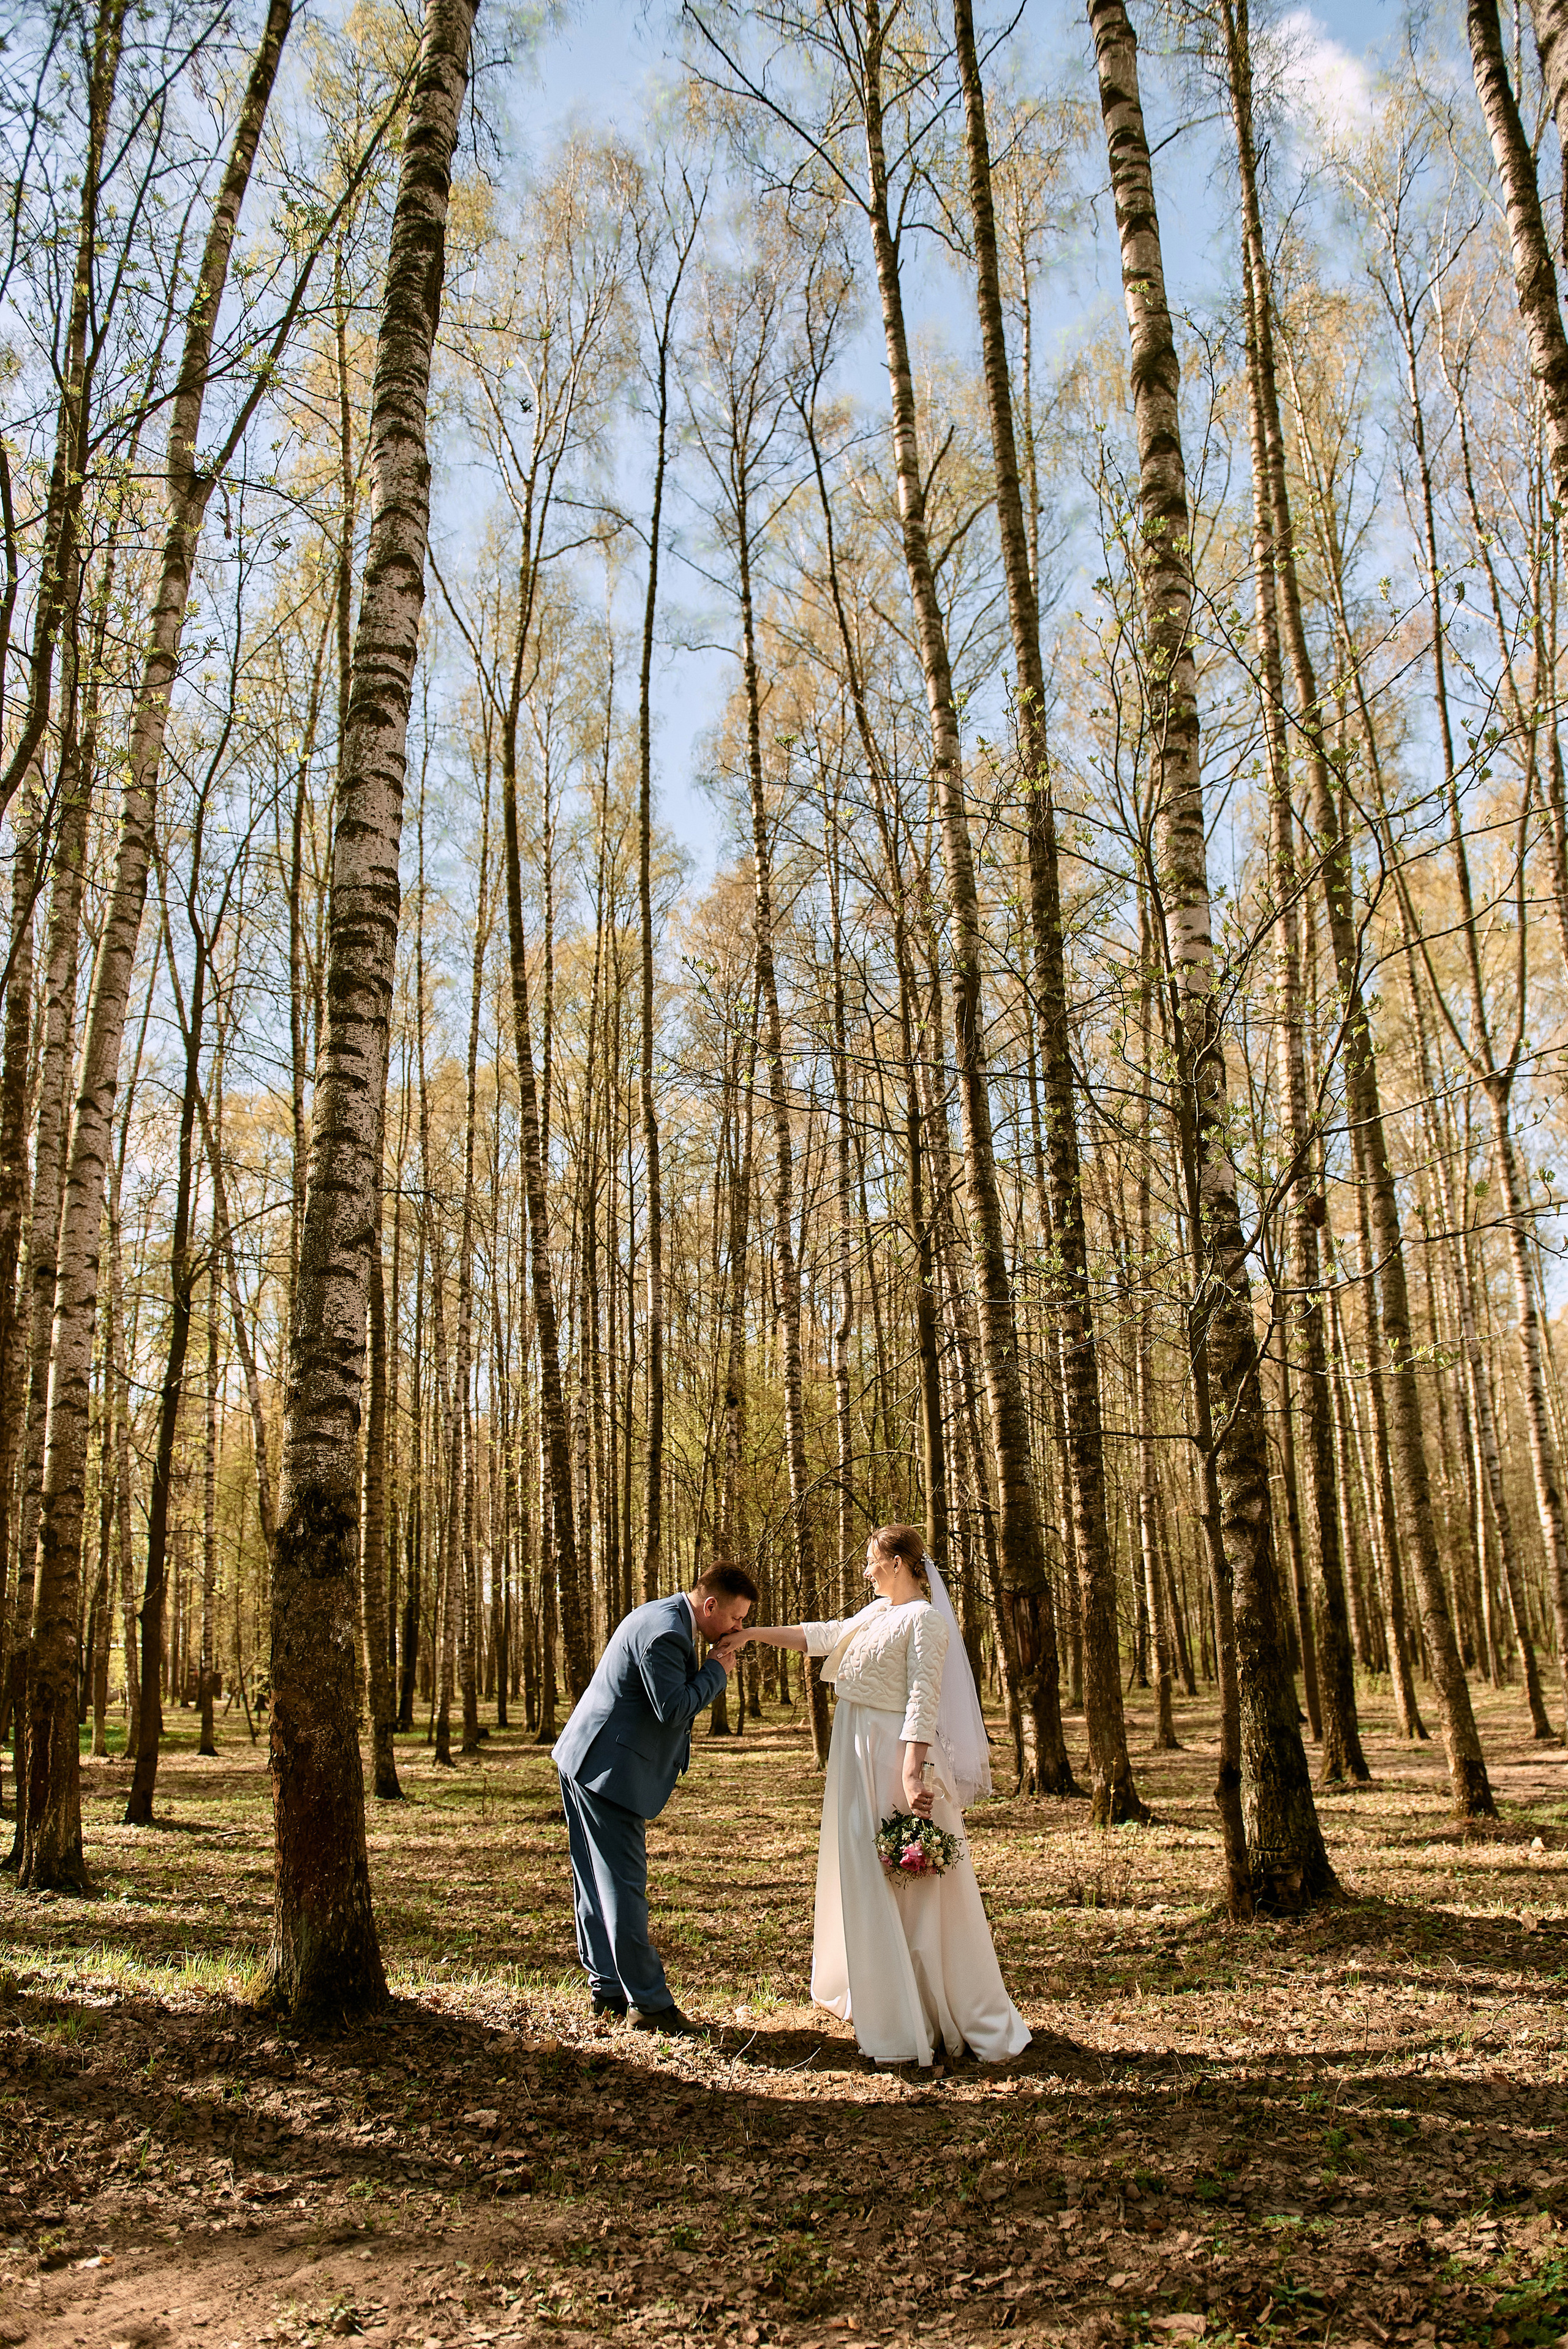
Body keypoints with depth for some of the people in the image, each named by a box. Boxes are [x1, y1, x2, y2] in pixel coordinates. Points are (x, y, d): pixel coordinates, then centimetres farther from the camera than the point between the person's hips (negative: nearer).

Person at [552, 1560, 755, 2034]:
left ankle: (606, 1987, 24)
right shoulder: (664, 1632, -21)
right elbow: (673, 1710, -23)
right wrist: (717, 1668, -11)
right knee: (624, 1886, -4)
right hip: (607, 1769, -11)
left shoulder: (663, 1617, 12)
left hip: (583, 1762, 11)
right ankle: (648, 2003, 3)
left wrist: (712, 1666, 3)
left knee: (595, 1882, 15)